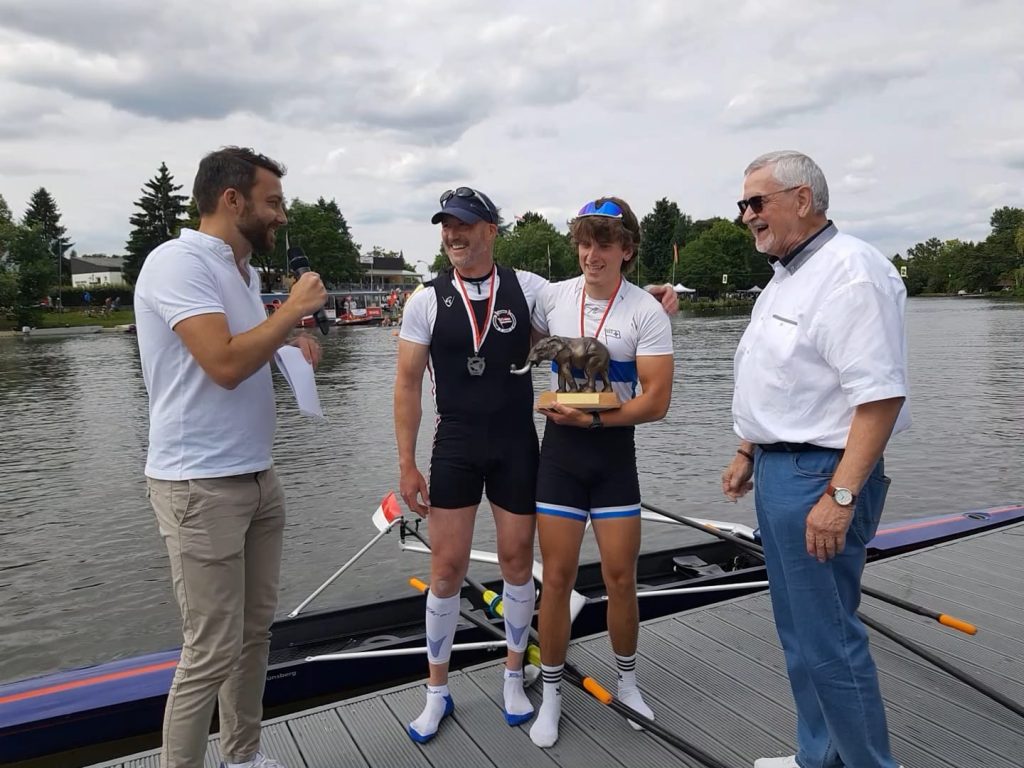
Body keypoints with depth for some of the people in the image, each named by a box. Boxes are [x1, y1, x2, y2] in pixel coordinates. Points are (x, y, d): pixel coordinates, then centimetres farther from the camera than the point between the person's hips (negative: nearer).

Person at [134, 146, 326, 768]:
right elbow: (224, 364, -25)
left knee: (256, 631, 16)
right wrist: (294, 308, -14)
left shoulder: (245, 271, 13)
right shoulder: (180, 261, -15)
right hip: (202, 487, -9)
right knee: (213, 653, -1)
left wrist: (286, 340, 5)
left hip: (258, 478, 9)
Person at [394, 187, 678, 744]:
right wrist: (407, 464, -5)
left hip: (516, 446, 1)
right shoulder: (426, 301, -3)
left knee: (517, 563, 11)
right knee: (446, 569, 4)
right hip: (455, 447, 0)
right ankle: (437, 692, 25)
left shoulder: (528, 288, -2)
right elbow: (408, 385, -2)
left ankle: (513, 676, 34)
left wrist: (649, 295, -6)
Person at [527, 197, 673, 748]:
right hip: (559, 447, 2)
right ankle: (551, 694, 22)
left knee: (621, 578, 7)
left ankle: (627, 682, 32)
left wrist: (591, 416, -19)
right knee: (557, 577, 4)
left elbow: (656, 401, -13)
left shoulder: (647, 313, -8)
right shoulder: (552, 297, 0)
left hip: (614, 449, -1)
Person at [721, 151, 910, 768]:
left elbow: (880, 393, -23)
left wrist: (841, 496, -26)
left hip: (820, 475, -10)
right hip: (778, 468, 10)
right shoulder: (786, 277, 15)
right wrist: (748, 453, 20)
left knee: (829, 641, -1)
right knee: (799, 632, 18)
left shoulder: (852, 270, -15)